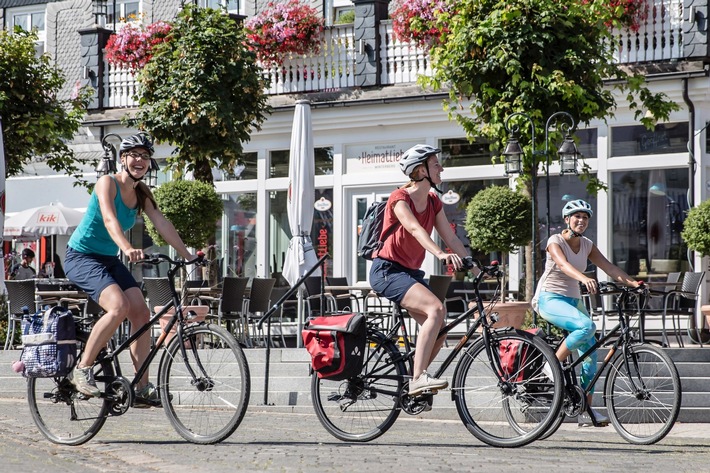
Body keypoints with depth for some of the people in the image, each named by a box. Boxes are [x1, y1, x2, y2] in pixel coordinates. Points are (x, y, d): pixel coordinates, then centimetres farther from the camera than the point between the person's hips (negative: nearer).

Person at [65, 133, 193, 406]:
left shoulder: (141, 193, 6)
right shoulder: (107, 183, -16)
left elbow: (162, 224, 0)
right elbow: (110, 219, -32)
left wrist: (188, 256, -9)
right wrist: (128, 248, -49)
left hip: (109, 260, 7)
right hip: (81, 257, -7)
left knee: (142, 314, -8)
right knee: (119, 306, -29)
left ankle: (142, 388, -4)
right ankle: (82, 369, -17)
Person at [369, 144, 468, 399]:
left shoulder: (433, 203, 9)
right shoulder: (400, 199, -14)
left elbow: (451, 238, 6)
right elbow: (415, 229, -32)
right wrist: (441, 255, -47)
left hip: (410, 272, 8)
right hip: (387, 270, -8)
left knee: (438, 330, -3)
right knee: (436, 308, -28)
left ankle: (416, 381, 13)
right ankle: (418, 378, -33)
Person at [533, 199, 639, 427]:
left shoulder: (587, 245, 8)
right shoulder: (555, 241, -12)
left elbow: (610, 267, -2)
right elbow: (563, 265, -32)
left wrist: (633, 283, -18)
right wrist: (584, 278, -51)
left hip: (573, 300, 7)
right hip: (550, 299, -7)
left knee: (590, 352, -3)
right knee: (587, 326, -32)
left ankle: (586, 409, 2)